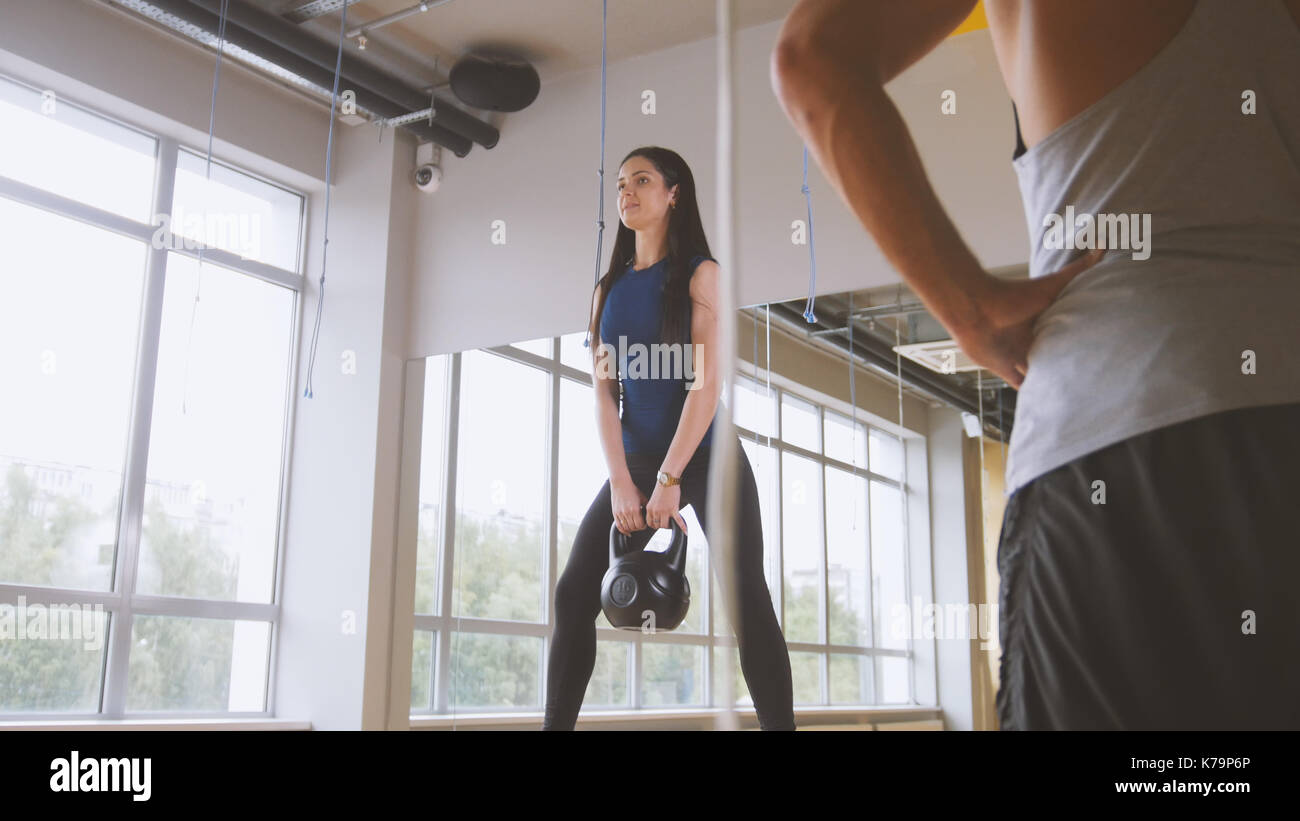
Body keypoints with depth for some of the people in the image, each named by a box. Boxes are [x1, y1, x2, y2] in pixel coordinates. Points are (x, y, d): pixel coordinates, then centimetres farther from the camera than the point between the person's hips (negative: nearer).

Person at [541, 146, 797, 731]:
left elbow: (707, 382, -11)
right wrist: (622, 482, -9)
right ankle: (556, 722, 6)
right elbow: (604, 389, 4)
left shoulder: (700, 273, -2)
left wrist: (670, 480, -18)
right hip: (634, 462, 5)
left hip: (705, 459, -5)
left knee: (746, 606, -8)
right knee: (574, 594, -3)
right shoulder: (609, 288, 12)